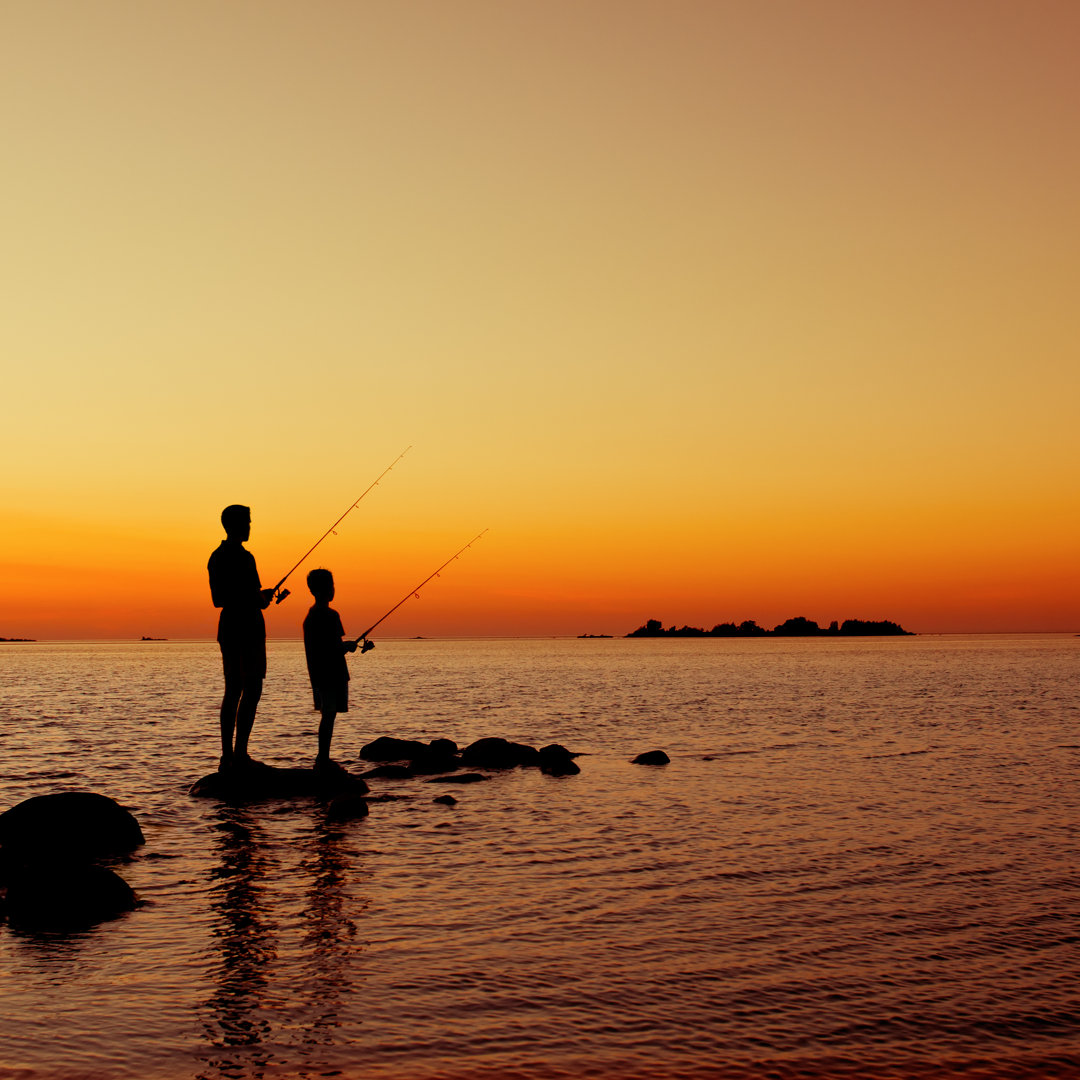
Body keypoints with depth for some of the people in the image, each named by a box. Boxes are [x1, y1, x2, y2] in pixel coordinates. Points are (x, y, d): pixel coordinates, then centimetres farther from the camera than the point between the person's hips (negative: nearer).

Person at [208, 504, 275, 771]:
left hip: (227, 626, 9)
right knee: (252, 690, -5)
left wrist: (259, 596, 18)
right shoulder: (243, 557, -14)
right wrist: (261, 600, 0)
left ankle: (227, 756, 11)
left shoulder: (216, 557, 13)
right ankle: (240, 753, -10)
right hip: (248, 627, -9)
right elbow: (253, 597, -19)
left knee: (232, 691, 11)